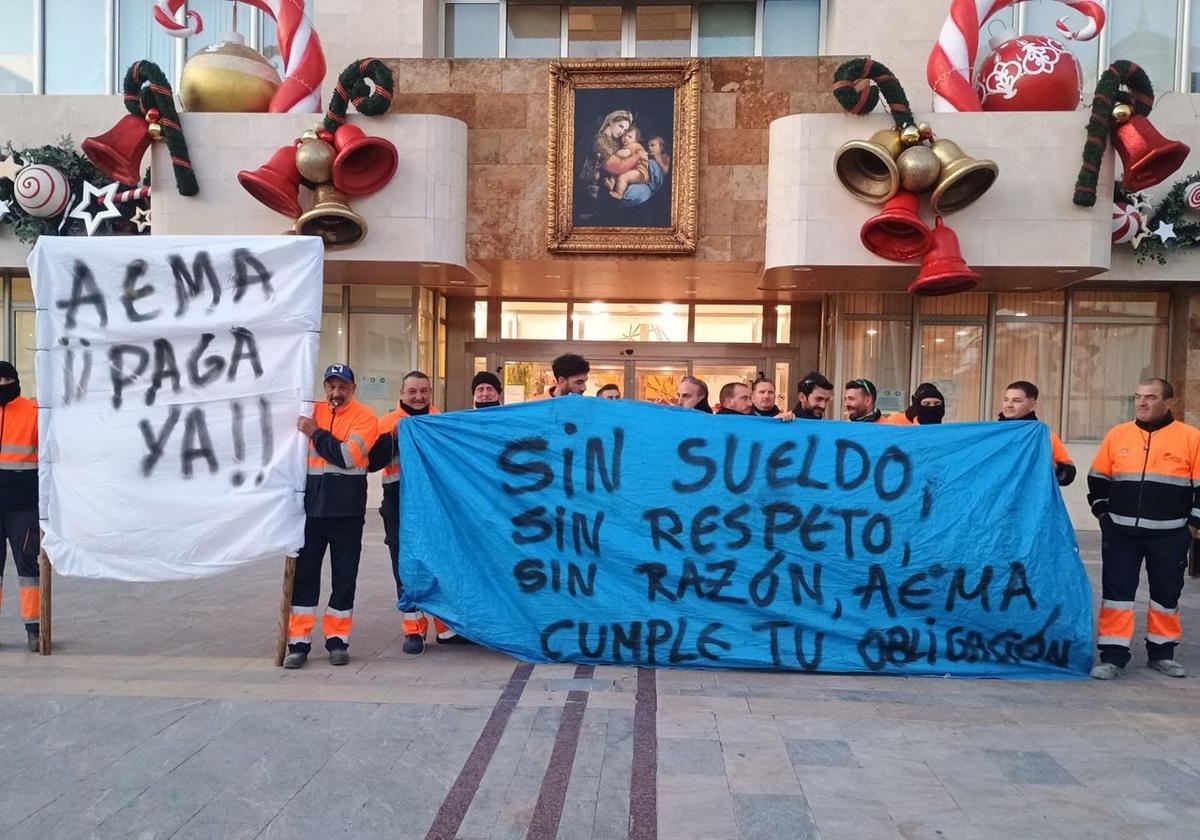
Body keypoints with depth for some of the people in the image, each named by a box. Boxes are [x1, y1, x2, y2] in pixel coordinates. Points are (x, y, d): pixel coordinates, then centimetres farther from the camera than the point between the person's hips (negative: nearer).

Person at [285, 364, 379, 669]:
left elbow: (348, 455, -17)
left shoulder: (365, 417, -3)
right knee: (304, 574, 5)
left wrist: (316, 433, -13)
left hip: (347, 510, -3)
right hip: (311, 506, 3)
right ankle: (299, 642, 14)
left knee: (344, 576, 6)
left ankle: (337, 640, 18)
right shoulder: (311, 413, 9)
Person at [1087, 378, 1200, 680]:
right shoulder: (1117, 434, 3)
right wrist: (1102, 512, 6)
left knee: (1166, 592, 11)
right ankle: (1113, 656, 7)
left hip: (1169, 535, -1)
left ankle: (1161, 653, 28)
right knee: (1117, 591, 1)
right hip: (1120, 532, 1)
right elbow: (1097, 479, 11)